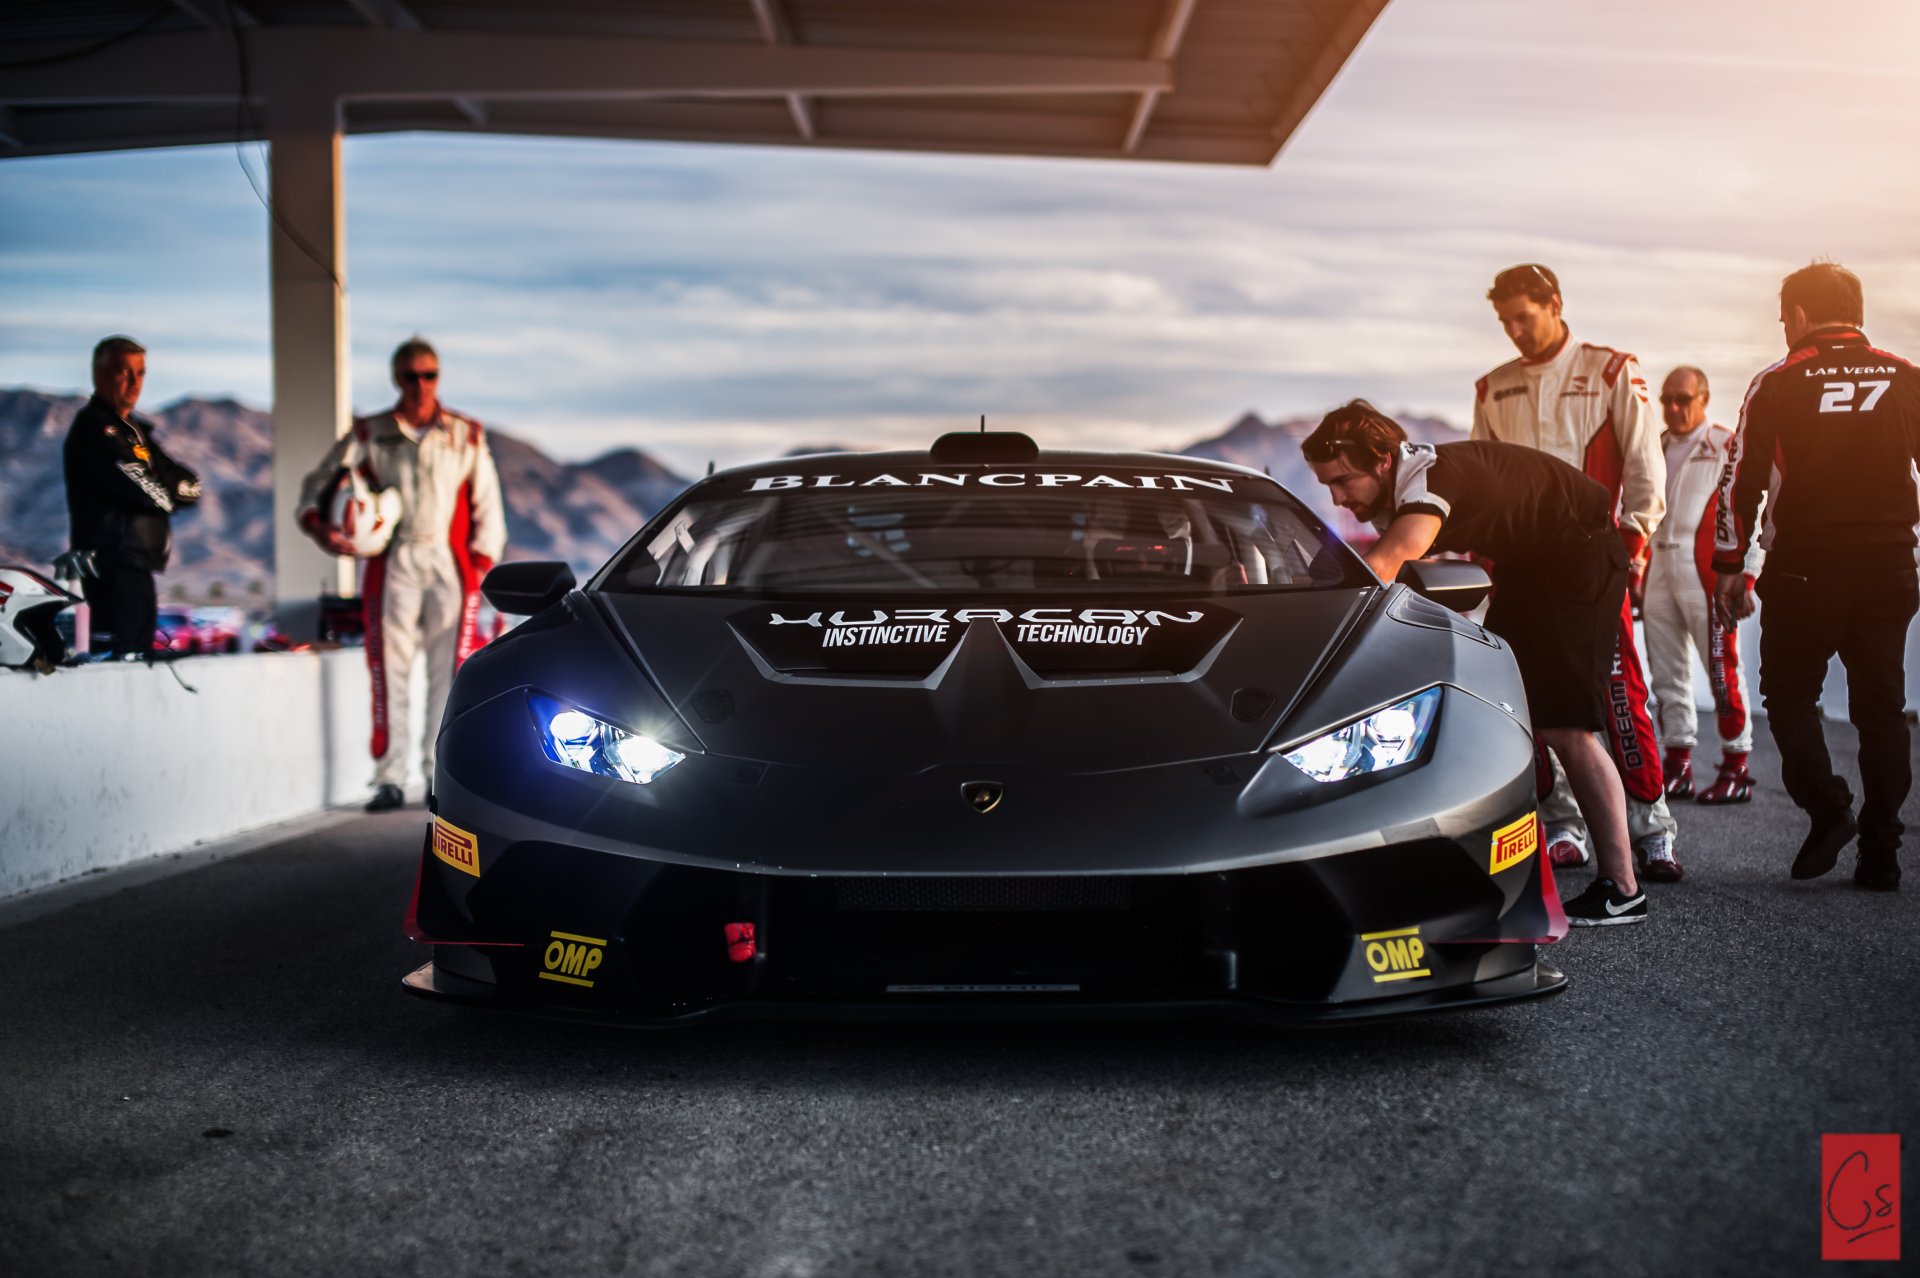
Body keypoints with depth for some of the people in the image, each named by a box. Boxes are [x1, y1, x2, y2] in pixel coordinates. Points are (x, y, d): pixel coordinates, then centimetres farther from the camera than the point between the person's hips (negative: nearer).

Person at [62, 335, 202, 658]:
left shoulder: (133, 430, 22)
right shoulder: (94, 429, -8)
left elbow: (192, 485, 12)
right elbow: (147, 493, -19)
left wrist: (169, 489, -8)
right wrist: (174, 492, 1)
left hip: (135, 564, 10)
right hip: (114, 563, -10)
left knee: (139, 654, 11)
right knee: (126, 657, -15)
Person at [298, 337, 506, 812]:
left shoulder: (466, 435, 10)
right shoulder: (369, 434, 9)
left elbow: (487, 507, 9)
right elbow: (319, 484, 6)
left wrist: (481, 565, 0)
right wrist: (319, 527, -14)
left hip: (450, 564, 0)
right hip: (392, 564, 0)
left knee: (448, 671, -2)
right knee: (390, 670, -3)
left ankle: (441, 777, 4)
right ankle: (390, 779, 1)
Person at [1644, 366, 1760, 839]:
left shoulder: (1729, 447, 1)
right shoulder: (1655, 449, 19)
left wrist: (1745, 574, -11)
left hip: (1706, 572, -6)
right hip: (1658, 570, 6)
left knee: (1722, 669, -6)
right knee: (1667, 674, 7)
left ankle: (1737, 768, -1)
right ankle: (1677, 765, 12)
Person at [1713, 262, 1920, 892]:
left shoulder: (1778, 385, -3)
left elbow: (1742, 479, -4)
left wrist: (1729, 566, 2)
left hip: (1805, 573, -3)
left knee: (1789, 693, 12)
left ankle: (1826, 805, -9)